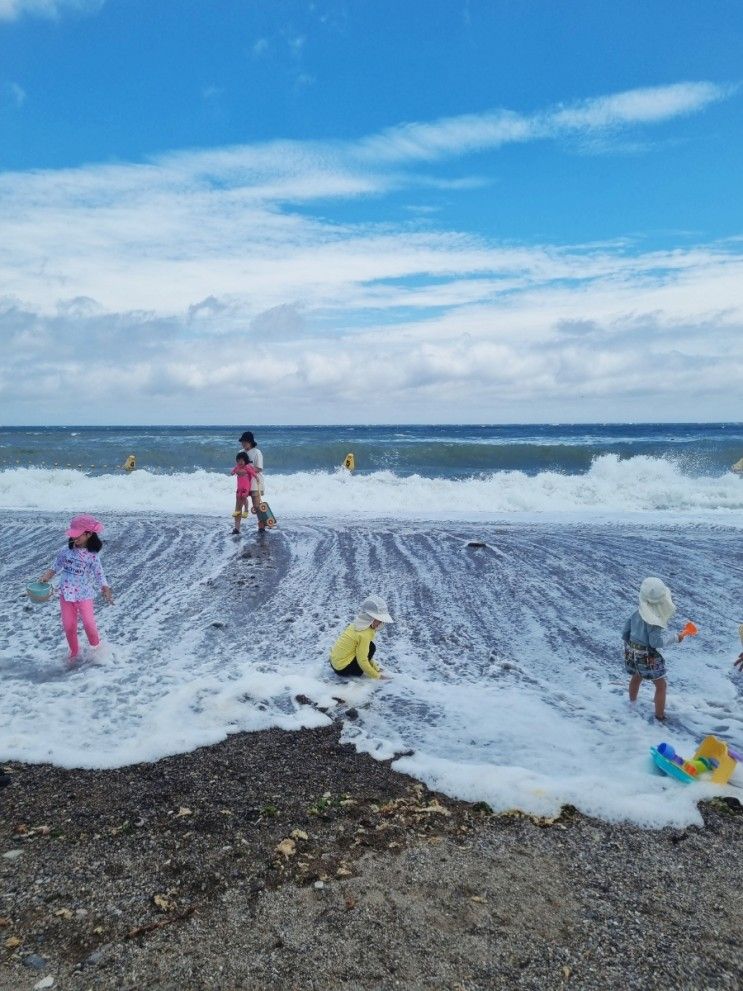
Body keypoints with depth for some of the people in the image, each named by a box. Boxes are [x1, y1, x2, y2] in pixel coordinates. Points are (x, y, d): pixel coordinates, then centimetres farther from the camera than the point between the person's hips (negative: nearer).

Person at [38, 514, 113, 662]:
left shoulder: (92, 556, -11)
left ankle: (96, 648, 19)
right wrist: (46, 576, -5)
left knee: (89, 624, -5)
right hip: (66, 594, 3)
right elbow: (56, 567, 10)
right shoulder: (66, 551, -3)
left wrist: (106, 590, -25)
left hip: (84, 595, -3)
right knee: (68, 626, 9)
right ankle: (74, 652, 28)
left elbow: (99, 575, -12)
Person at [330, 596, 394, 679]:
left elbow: (364, 654, 17)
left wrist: (375, 667, 18)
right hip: (343, 669, -9)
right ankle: (355, 674, -3)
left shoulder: (357, 625, 6)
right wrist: (377, 675, -10)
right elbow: (362, 660, -20)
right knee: (371, 647, -10)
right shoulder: (364, 634, -21)